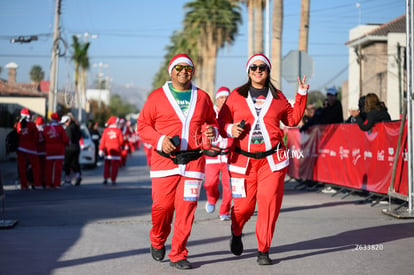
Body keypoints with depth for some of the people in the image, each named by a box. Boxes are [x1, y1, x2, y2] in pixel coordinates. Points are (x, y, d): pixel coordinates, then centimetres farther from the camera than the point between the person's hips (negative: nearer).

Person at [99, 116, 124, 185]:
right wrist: (120, 146, 18)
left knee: (107, 165, 13)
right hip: (116, 151, -2)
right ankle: (113, 180, -1)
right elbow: (121, 141, -3)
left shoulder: (106, 130, -1)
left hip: (107, 150, 3)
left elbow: (103, 140, -3)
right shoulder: (118, 130, -7)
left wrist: (101, 149, 0)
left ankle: (105, 179, 8)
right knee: (115, 166, 1)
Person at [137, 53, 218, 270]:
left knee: (186, 208, -3)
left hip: (193, 161, 2)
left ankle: (178, 255, 8)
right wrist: (159, 139, -11)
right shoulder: (157, 96, 4)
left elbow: (212, 122, 21)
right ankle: (157, 241, 29)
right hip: (164, 161, -1)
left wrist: (212, 130, -2)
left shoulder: (202, 97, 11)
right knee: (162, 205, -3)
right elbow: (142, 125, 5)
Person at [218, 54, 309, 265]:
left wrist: (301, 95, 13)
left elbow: (292, 119, 18)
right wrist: (230, 129, -13)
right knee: (244, 204, 1)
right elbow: (222, 122, 8)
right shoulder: (236, 96, 6)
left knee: (269, 203, -7)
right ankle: (236, 232, 36)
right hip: (243, 160, -1)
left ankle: (263, 250, 6)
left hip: (271, 159, 1)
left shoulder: (277, 96, 10)